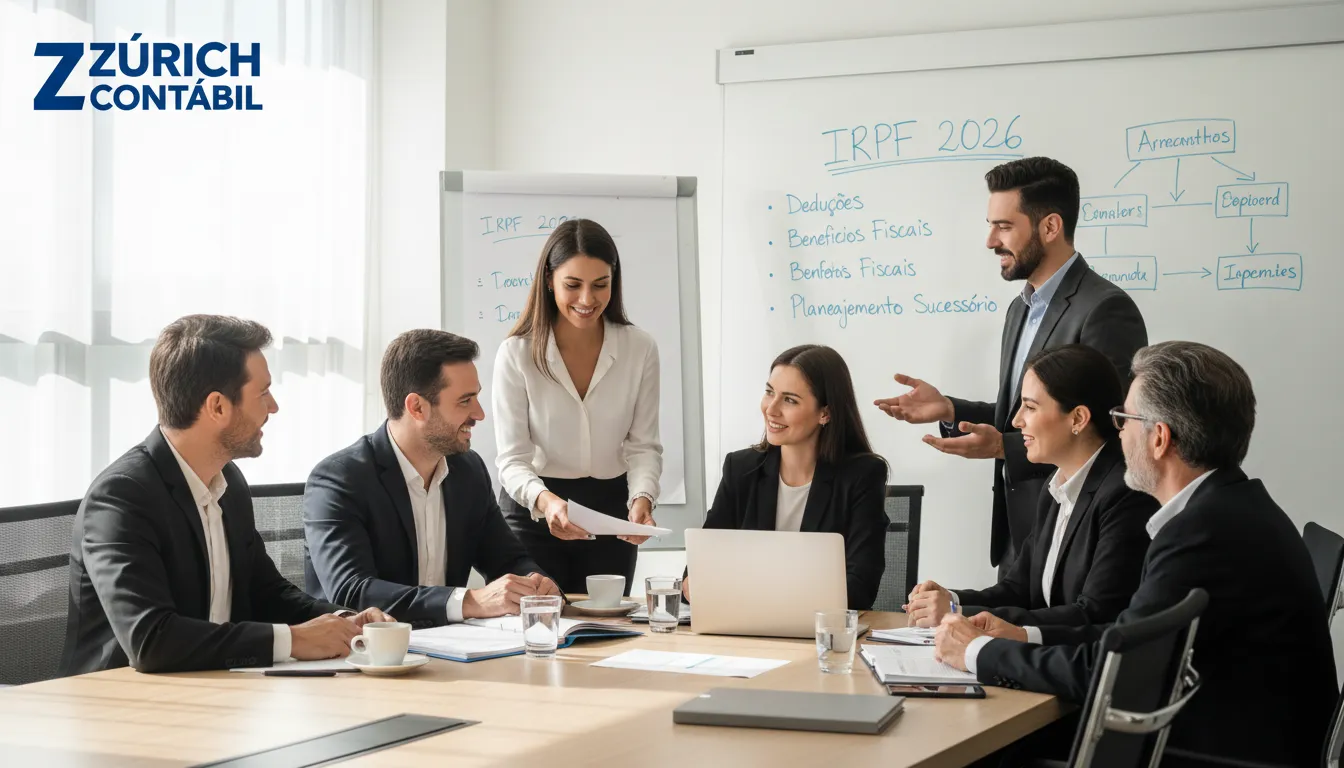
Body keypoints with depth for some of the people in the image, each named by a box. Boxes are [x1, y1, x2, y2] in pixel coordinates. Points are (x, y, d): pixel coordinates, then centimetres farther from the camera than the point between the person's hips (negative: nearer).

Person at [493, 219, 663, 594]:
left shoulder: (640, 349, -5)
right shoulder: (516, 355, -11)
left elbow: (643, 445, -3)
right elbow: (512, 458, -12)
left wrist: (642, 500, -22)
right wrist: (545, 500, -32)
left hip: (611, 513, 2)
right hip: (533, 513, -2)